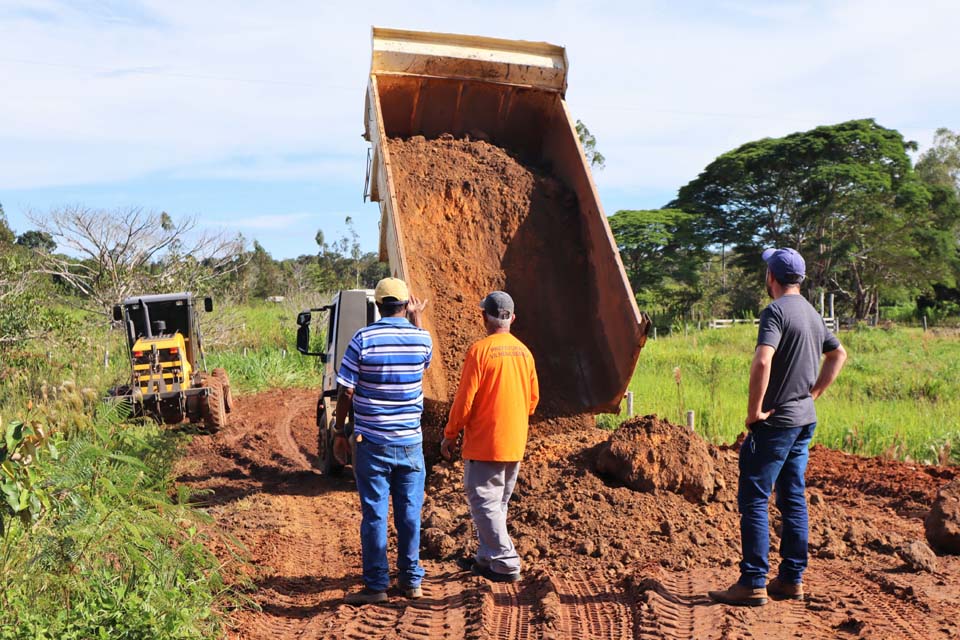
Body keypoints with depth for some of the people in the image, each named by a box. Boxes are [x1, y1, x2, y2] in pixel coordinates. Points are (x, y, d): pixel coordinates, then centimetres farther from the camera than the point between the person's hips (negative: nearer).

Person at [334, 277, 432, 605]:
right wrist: (417, 318, 30)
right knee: (410, 513, 11)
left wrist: (339, 433, 3)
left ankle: (376, 584, 10)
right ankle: (411, 579, 22)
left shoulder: (363, 339, -9)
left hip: (371, 442, -2)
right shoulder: (421, 338, -2)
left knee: (374, 514, 5)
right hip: (410, 442, 2)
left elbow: (346, 393, -8)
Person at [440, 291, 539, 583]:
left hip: (484, 442, -7)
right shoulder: (524, 351, 5)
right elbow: (533, 397, 12)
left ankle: (506, 564, 0)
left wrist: (450, 435, -5)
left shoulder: (480, 350, -15)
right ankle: (487, 557, 27)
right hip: (515, 444, 7)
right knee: (497, 503, 18)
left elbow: (465, 398, -15)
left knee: (484, 503, 1)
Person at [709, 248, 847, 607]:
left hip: (775, 421, -9)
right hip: (805, 420, 9)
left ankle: (753, 583, -2)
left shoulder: (776, 311, -14)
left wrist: (754, 410, -19)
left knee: (754, 500, -4)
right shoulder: (813, 314, 13)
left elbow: (762, 361, -28)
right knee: (793, 499, 13)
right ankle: (792, 580, 18)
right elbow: (838, 355, 26)